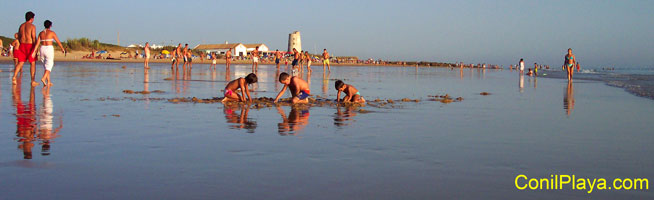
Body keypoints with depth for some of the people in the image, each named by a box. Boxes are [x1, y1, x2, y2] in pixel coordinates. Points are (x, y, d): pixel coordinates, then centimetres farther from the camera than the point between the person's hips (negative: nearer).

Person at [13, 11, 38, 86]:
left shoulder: (21, 26, 12)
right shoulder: (32, 26, -8)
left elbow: (19, 37, 14)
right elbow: (34, 38, -14)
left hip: (22, 45, 5)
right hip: (30, 45, -5)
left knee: (20, 63, 6)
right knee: (32, 63, 4)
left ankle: (14, 77, -15)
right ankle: (33, 81, 4)